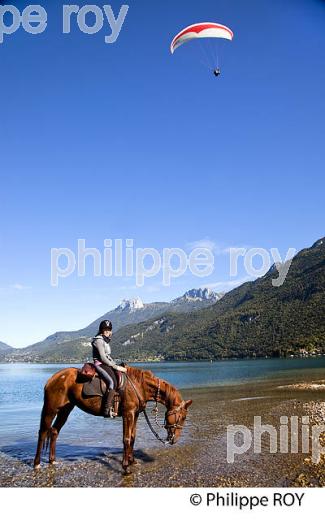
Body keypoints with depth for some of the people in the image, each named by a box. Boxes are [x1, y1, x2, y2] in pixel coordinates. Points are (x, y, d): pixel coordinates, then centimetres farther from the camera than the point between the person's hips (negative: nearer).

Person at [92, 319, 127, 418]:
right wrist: (116, 367, -17)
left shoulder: (106, 340, 19)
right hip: (100, 364, -10)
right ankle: (107, 410, -33)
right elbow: (103, 358, -17)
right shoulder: (99, 340, -10)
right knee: (112, 381, -30)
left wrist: (116, 365, 10)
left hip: (106, 364, 10)